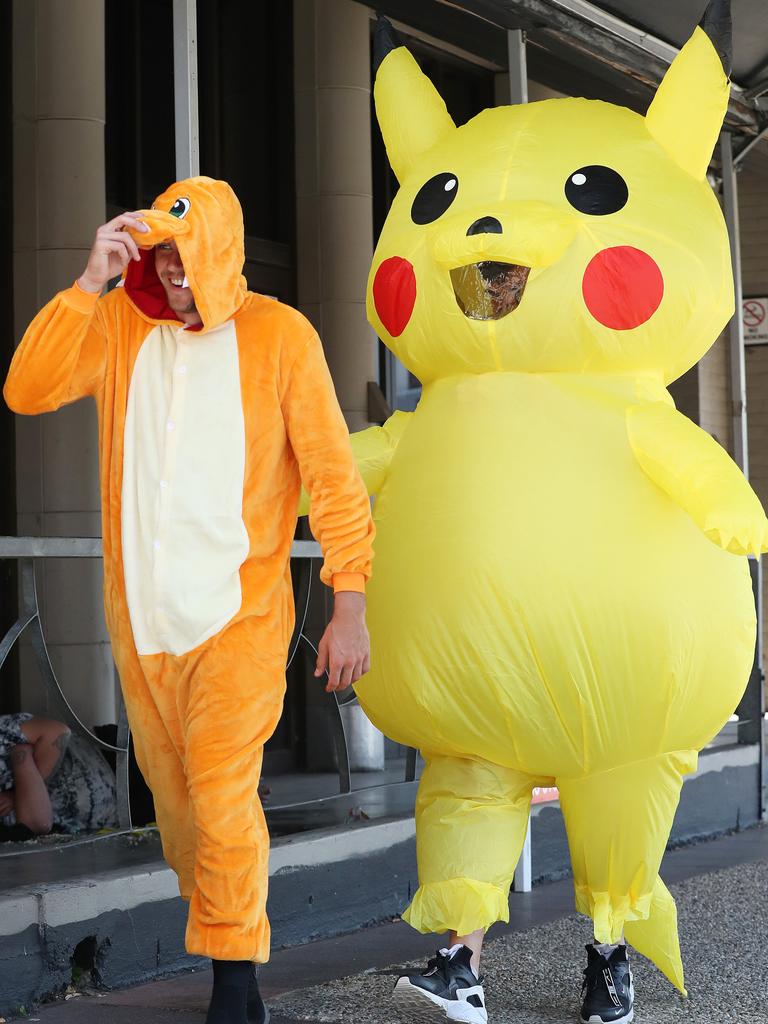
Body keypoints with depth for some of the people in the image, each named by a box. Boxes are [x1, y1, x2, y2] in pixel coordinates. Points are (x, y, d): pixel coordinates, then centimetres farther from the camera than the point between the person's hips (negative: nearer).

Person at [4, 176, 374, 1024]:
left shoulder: (279, 335, -5)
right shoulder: (119, 324, 4)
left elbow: (333, 475, -5)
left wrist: (350, 603, -10)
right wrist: (90, 282, -15)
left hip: (239, 614, -4)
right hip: (140, 614, 4)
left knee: (221, 794, -13)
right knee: (172, 789, 12)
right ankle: (208, 915, 32)